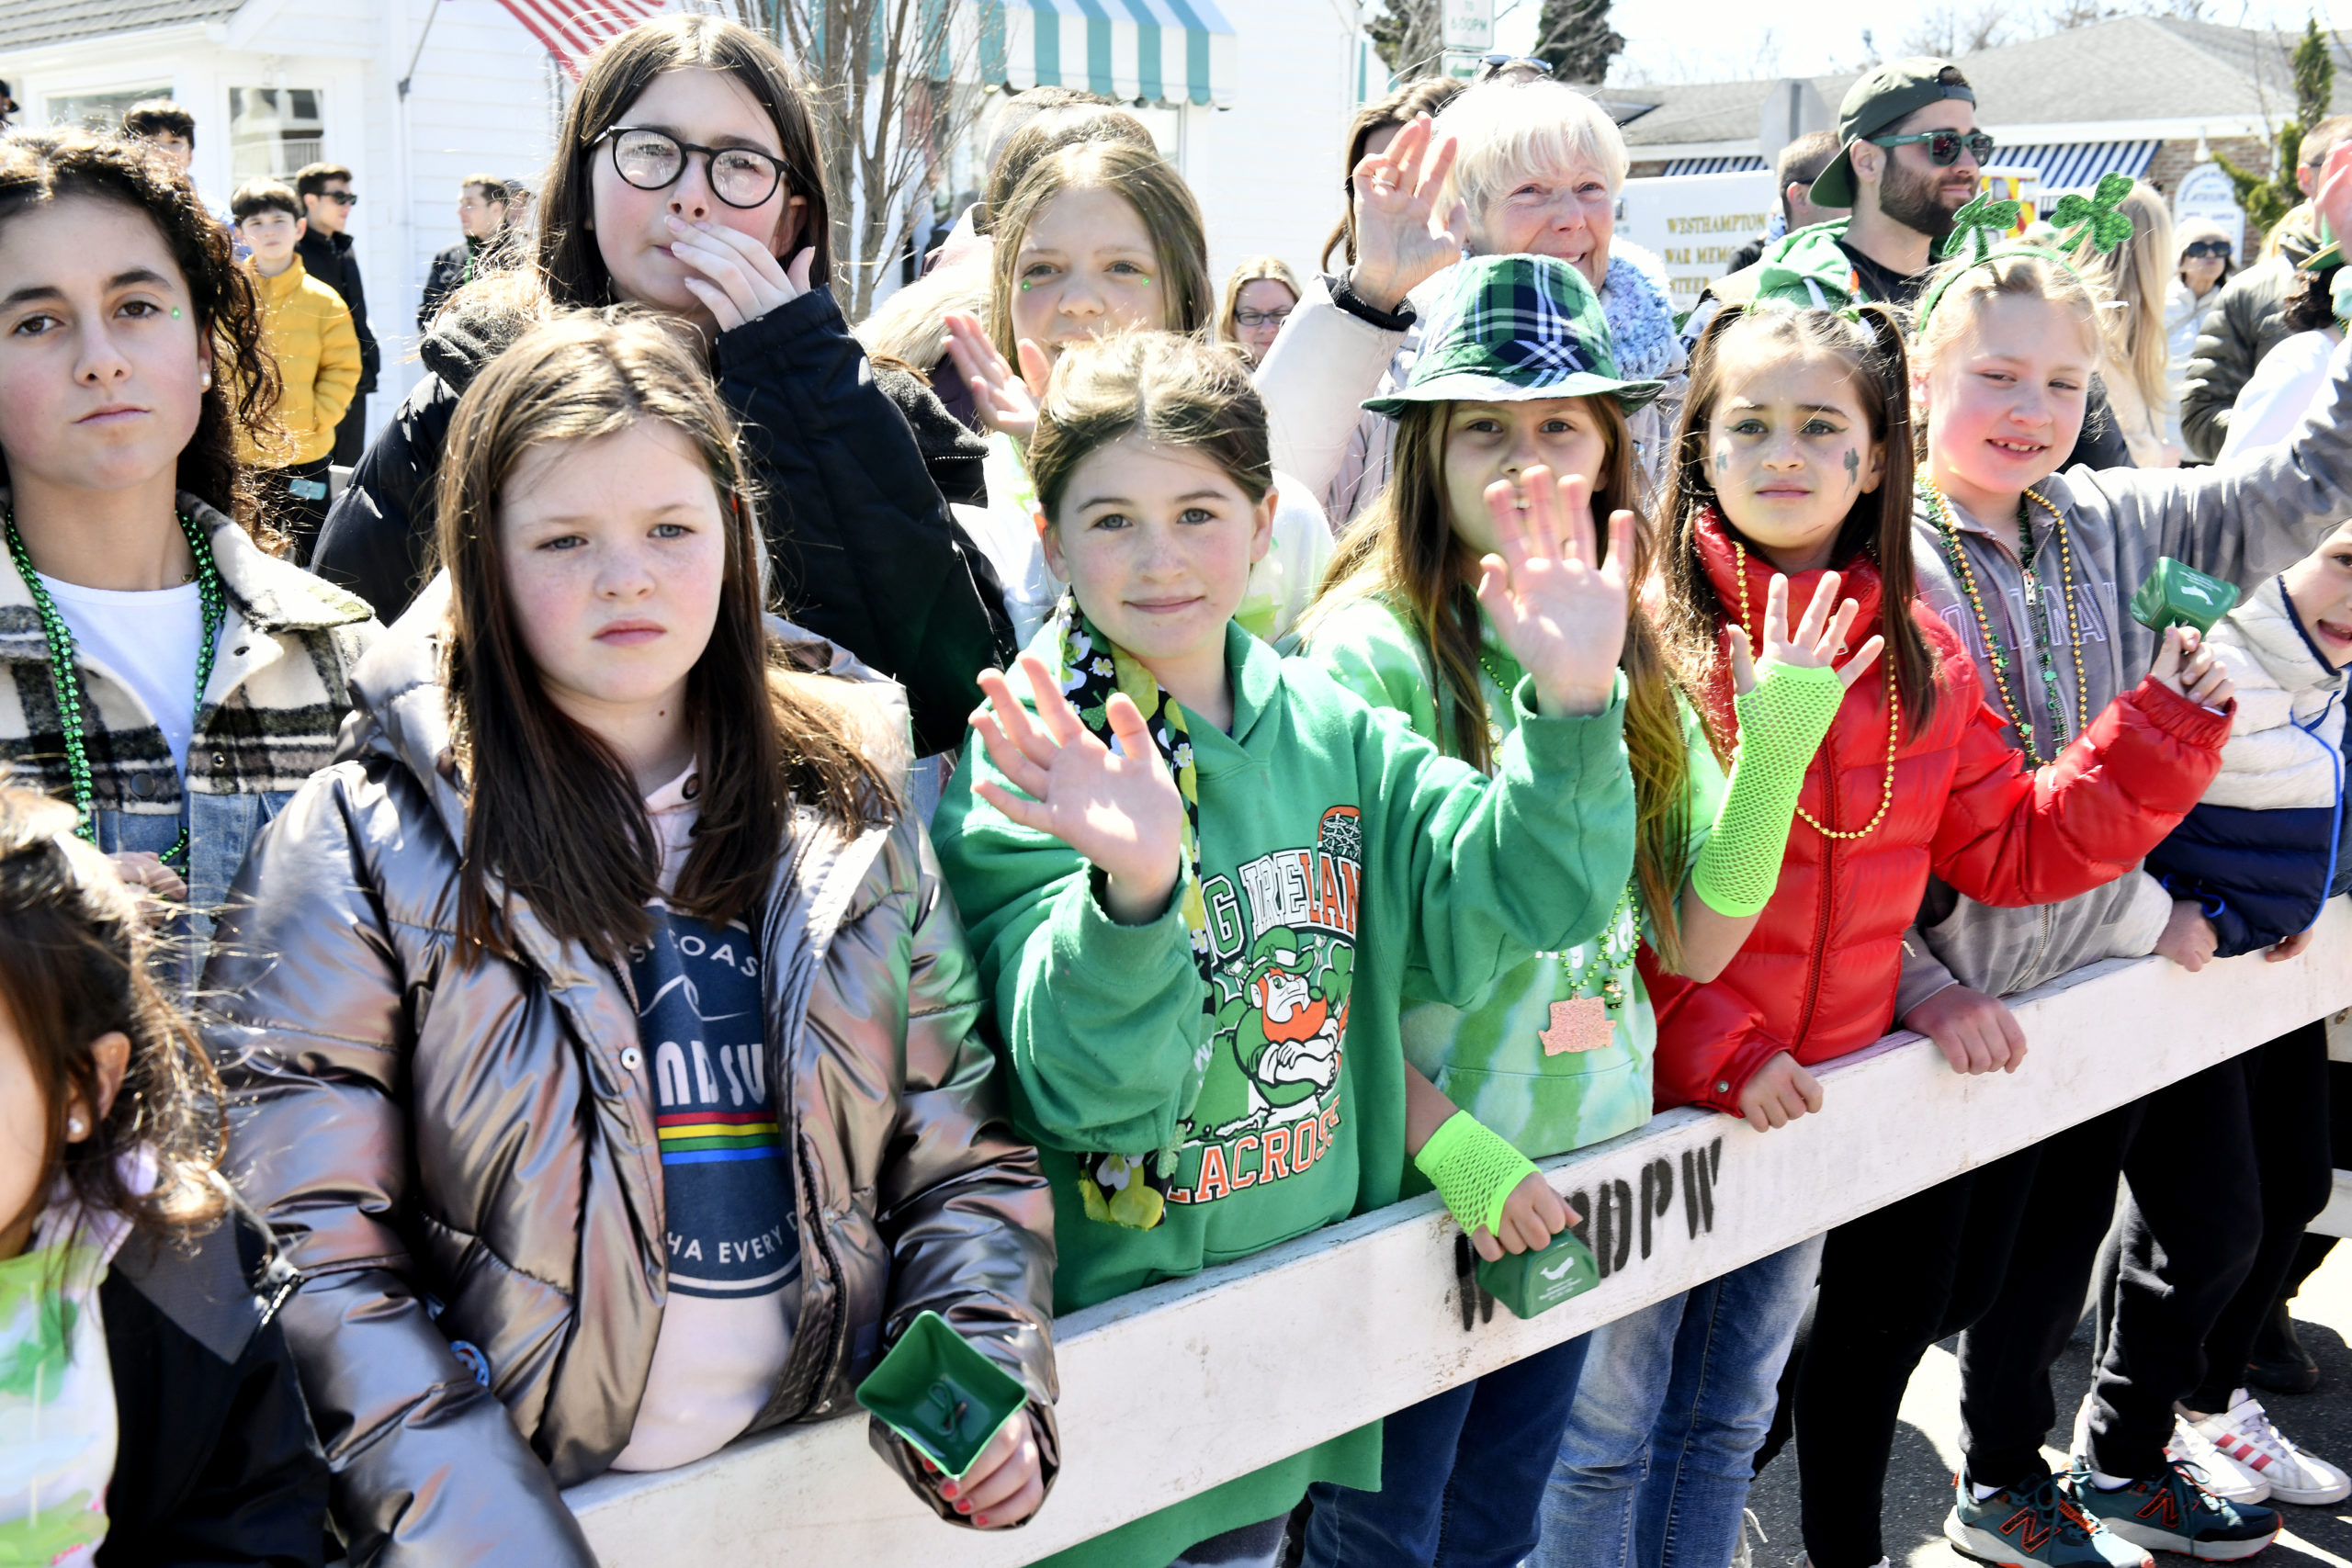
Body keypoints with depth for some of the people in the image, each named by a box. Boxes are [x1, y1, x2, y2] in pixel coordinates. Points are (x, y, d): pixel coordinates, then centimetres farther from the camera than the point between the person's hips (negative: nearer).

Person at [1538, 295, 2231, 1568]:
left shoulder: (1920, 659, 5)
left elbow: (2012, 850, 10)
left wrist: (2163, 734, 2)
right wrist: (1712, 1045, -20)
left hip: (1811, 1101, 5)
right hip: (1650, 1101, -5)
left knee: (1728, 1417, 21)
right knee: (1605, 1431, 8)